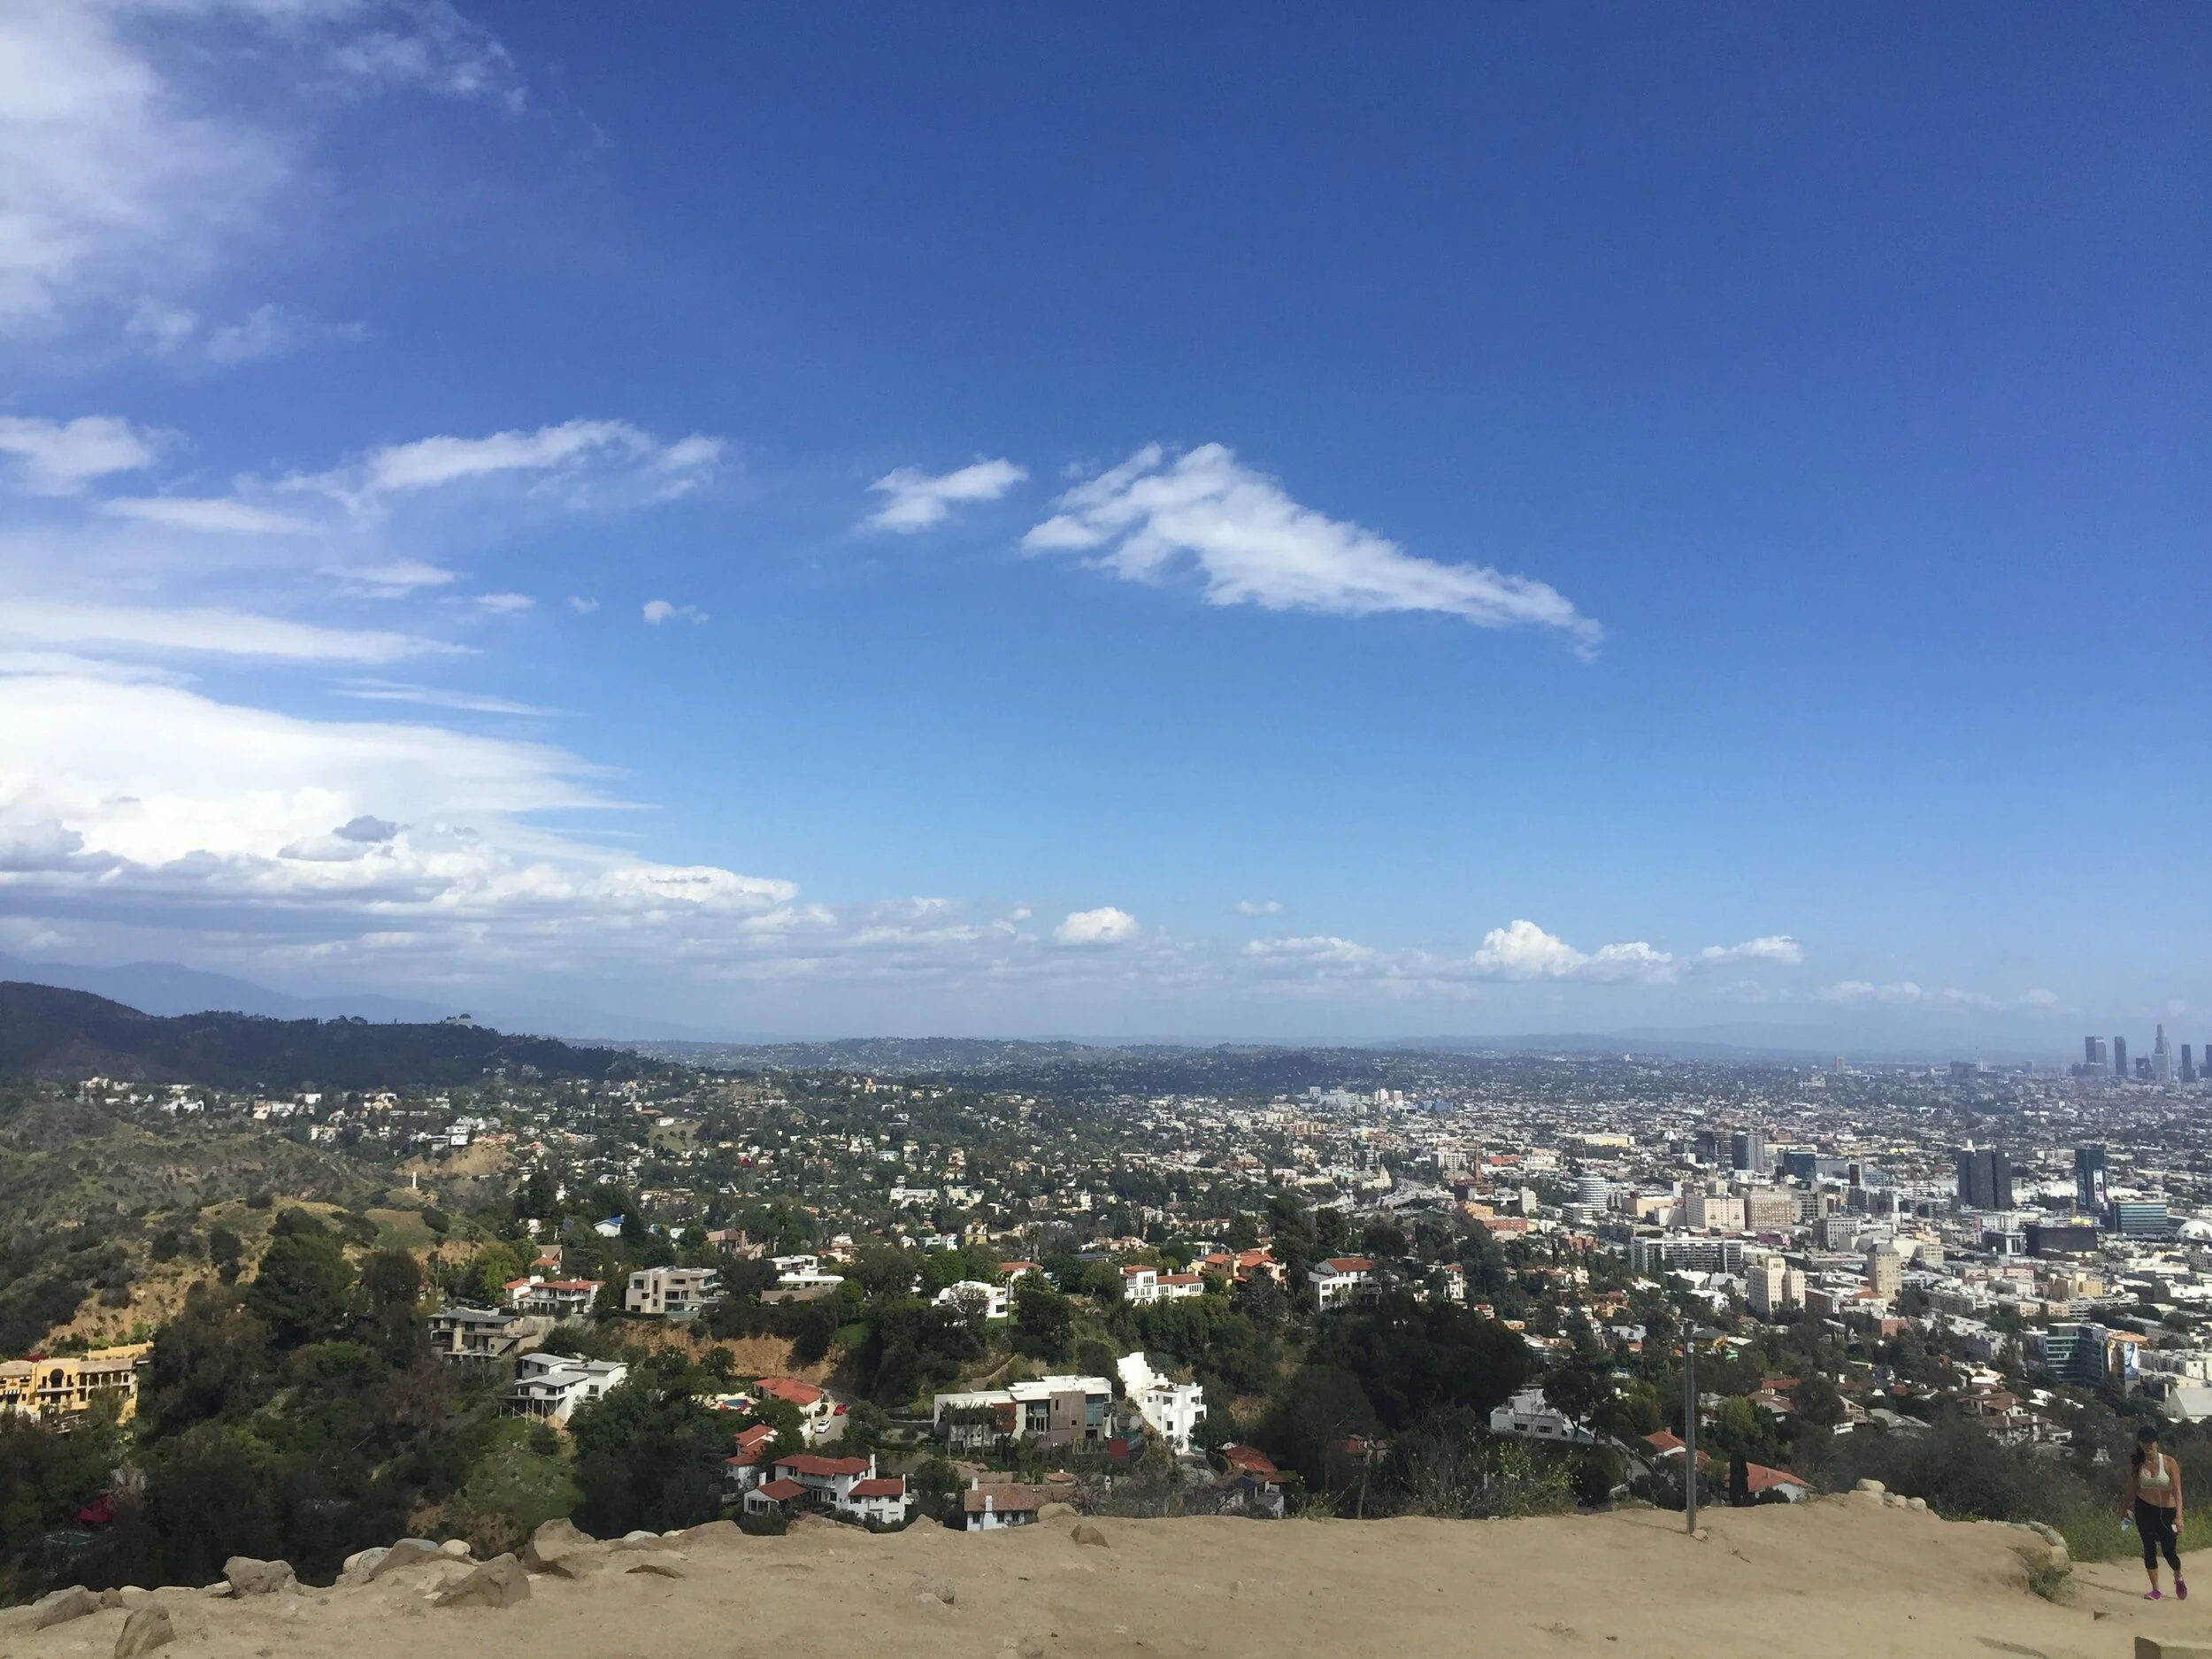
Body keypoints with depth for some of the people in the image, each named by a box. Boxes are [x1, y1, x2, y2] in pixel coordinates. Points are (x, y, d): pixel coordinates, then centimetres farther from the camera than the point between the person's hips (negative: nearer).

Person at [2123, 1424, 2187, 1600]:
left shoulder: (2169, 1463, -15)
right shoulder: (2135, 1463, -6)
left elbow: (2177, 1491, -18)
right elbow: (2132, 1488, 6)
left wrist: (2179, 1516, -27)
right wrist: (2125, 1508, 13)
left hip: (2167, 1511, -2)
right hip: (2144, 1509, 2)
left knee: (2169, 1551, 5)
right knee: (2149, 1549, 1)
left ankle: (2178, 1579, 39)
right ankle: (2155, 1589, 14)